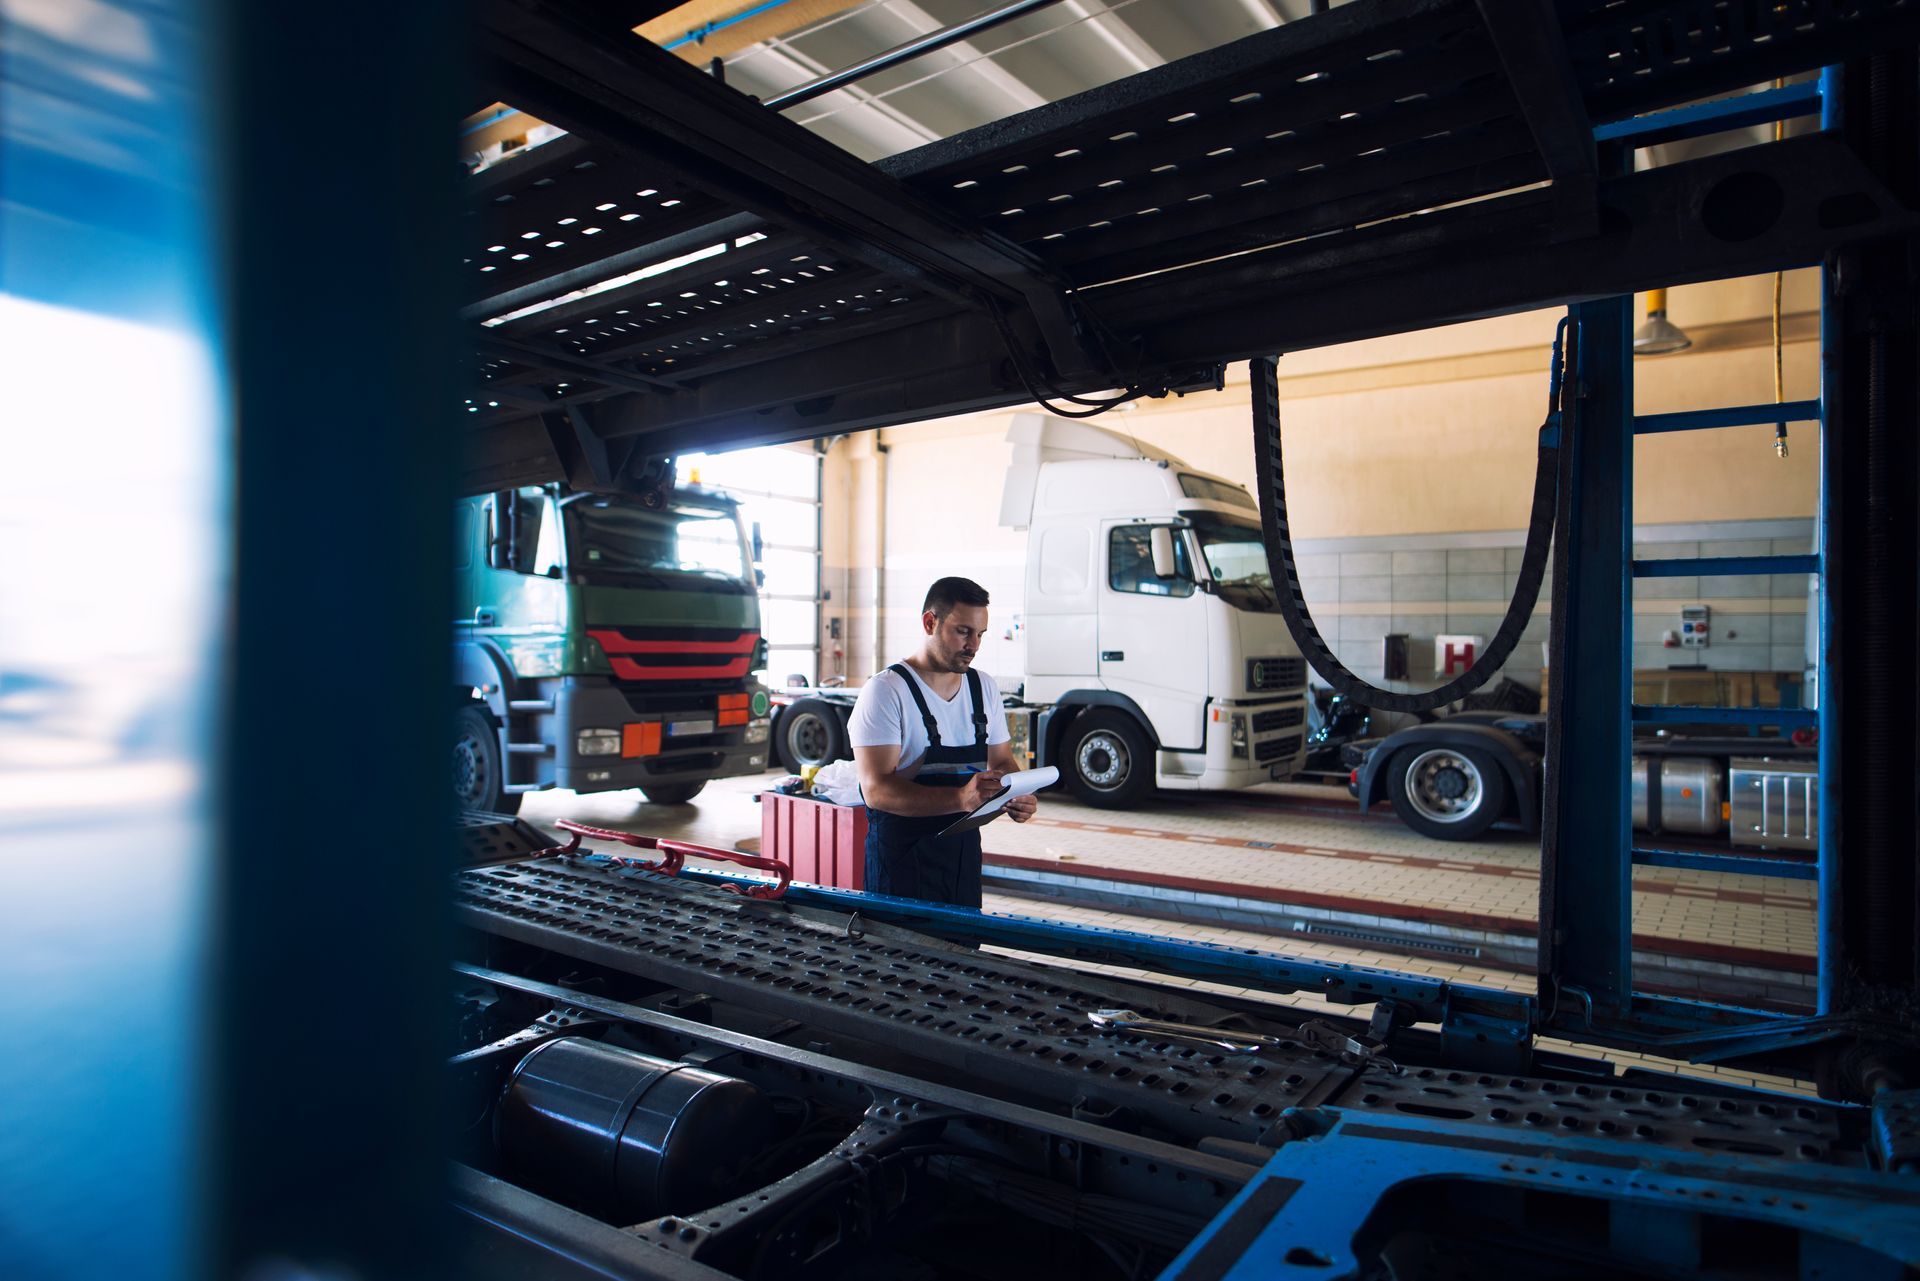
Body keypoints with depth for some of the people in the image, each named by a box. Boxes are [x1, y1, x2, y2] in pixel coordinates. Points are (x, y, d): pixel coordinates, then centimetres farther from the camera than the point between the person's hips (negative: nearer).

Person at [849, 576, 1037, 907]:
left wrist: (1017, 798, -8)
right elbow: (877, 789, -21)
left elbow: (1002, 761, 16)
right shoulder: (886, 690, -13)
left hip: (965, 852, 6)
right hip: (901, 858, -6)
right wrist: (960, 798, -33)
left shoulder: (985, 688, 8)